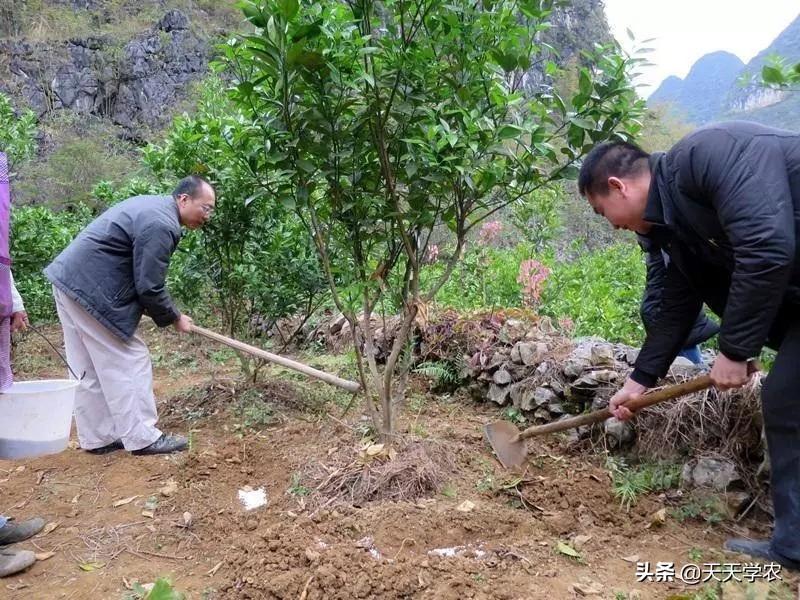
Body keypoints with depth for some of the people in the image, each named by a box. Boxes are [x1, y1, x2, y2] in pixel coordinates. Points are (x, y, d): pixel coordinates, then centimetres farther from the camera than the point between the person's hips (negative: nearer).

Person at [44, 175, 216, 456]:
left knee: (89, 368, 14)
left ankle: (97, 438, 22)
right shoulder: (161, 225, -19)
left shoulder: (151, 205, 14)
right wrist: (174, 319, -2)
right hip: (92, 291, -11)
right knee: (128, 362, -4)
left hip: (69, 280, 11)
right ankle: (142, 438, 2)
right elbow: (150, 287, -18)